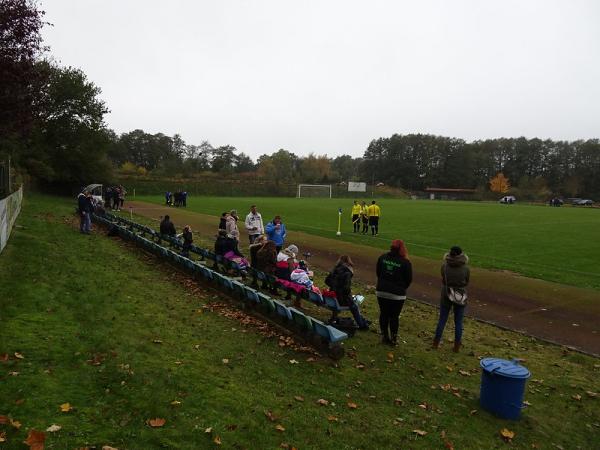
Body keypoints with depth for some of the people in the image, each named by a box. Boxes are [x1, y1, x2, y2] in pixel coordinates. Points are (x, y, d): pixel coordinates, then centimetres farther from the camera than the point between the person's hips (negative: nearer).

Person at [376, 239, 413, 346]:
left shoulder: (382, 257, -3)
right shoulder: (405, 263, -14)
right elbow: (409, 279, -5)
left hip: (381, 292, 3)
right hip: (397, 294, -3)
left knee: (383, 314, 15)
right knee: (394, 316, 8)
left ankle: (384, 336, 26)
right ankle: (393, 339, 18)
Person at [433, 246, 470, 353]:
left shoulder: (444, 266, -13)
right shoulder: (466, 269, -13)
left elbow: (443, 279, 0)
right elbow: (466, 283, 1)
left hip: (446, 296, 1)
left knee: (442, 320, 13)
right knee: (458, 322, 11)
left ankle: (436, 343, 22)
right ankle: (457, 346, 18)